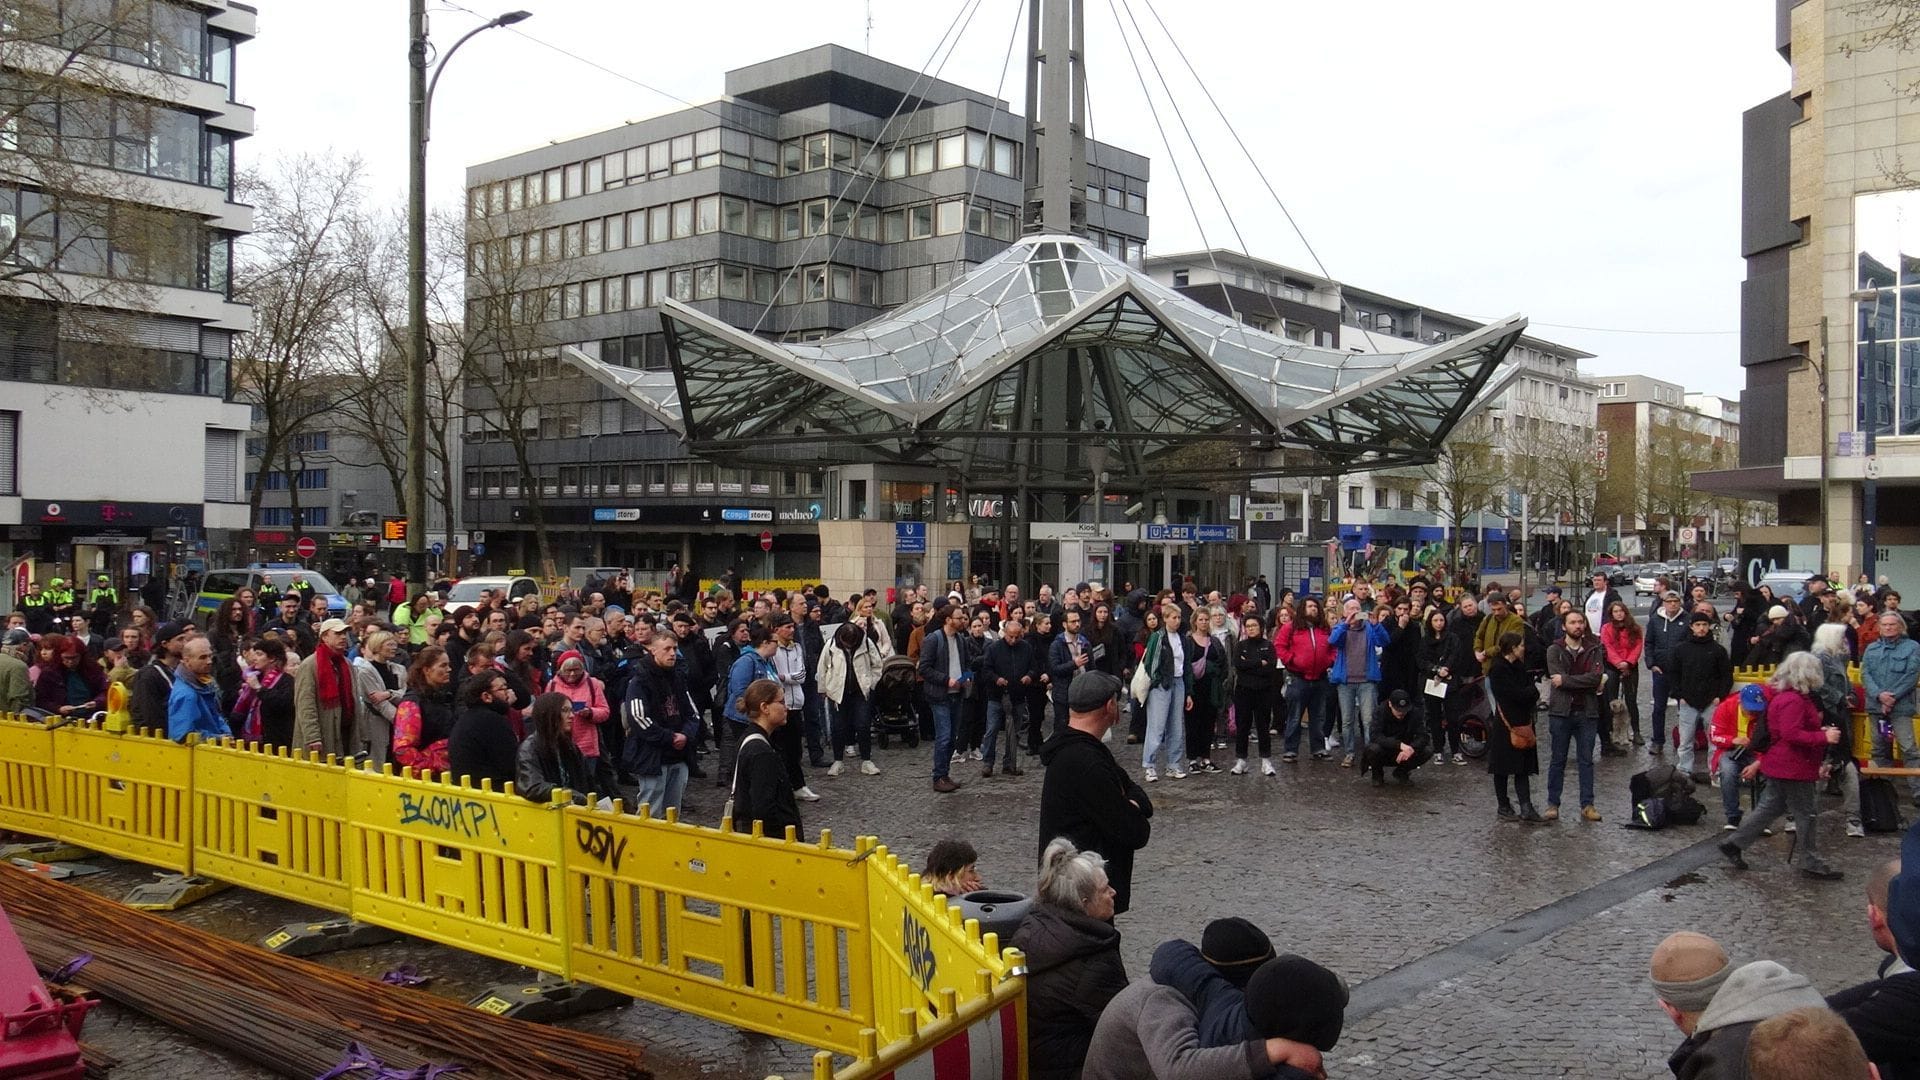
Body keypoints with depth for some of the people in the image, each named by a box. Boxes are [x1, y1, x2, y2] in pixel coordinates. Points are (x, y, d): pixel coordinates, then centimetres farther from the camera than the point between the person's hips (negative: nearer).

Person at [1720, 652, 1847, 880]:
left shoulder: (1783, 697, 13)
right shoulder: (1793, 701, -21)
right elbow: (1792, 735, -28)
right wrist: (1824, 737, -23)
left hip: (1781, 765, 10)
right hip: (1793, 768, -10)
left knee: (1769, 808, 15)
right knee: (1805, 815, 1)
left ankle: (1734, 844, 16)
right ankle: (1812, 863, 11)